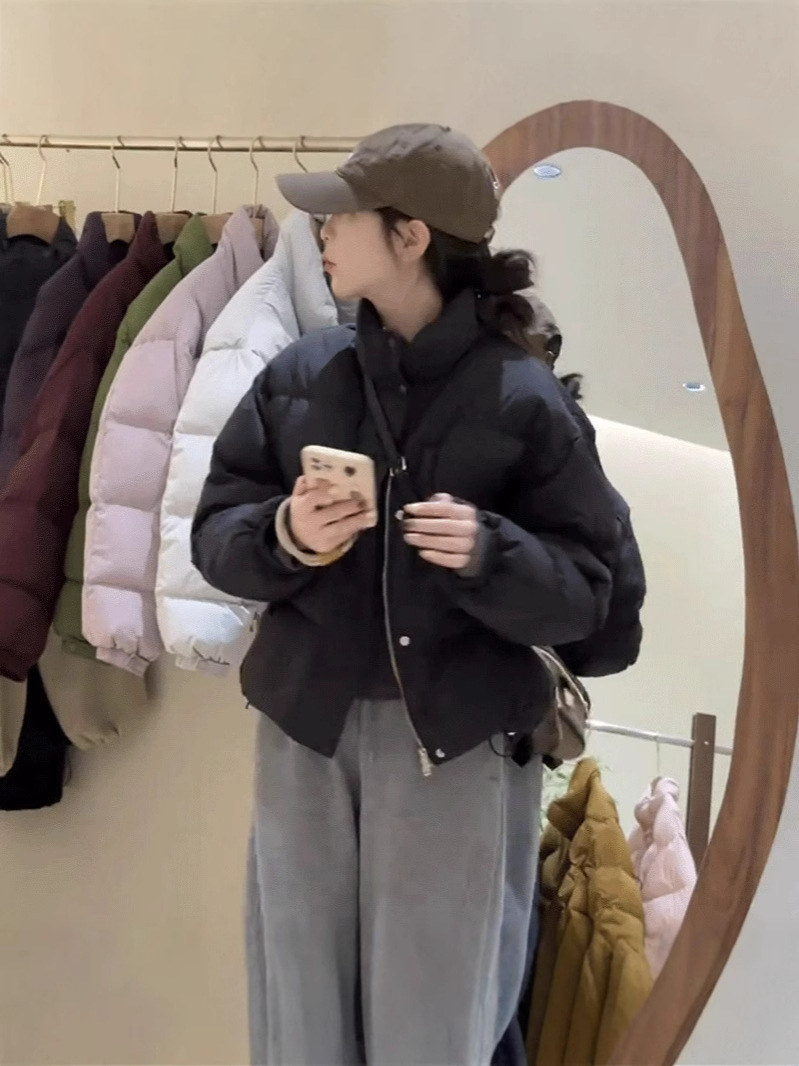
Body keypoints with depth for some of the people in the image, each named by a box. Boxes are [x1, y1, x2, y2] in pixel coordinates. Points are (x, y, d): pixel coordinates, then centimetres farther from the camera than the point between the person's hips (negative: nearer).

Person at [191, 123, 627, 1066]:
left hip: (458, 745, -3)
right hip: (305, 729, 3)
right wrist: (283, 538, -16)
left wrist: (489, 555, -24)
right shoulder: (299, 373, 4)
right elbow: (213, 533, 5)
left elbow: (583, 597, -5)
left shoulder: (523, 397, -6)